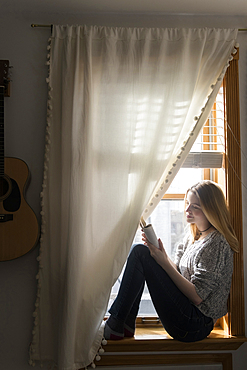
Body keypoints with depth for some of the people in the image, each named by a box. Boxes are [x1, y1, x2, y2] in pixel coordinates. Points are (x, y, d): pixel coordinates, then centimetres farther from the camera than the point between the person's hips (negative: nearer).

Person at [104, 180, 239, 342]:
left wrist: (164, 263, -21)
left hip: (196, 325, -9)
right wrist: (162, 253, -5)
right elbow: (178, 271, 12)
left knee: (141, 253, -15)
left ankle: (115, 326, -7)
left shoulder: (217, 243, -16)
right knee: (139, 249, 6)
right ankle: (127, 323, 3)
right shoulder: (193, 234, 12)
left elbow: (197, 296, -19)